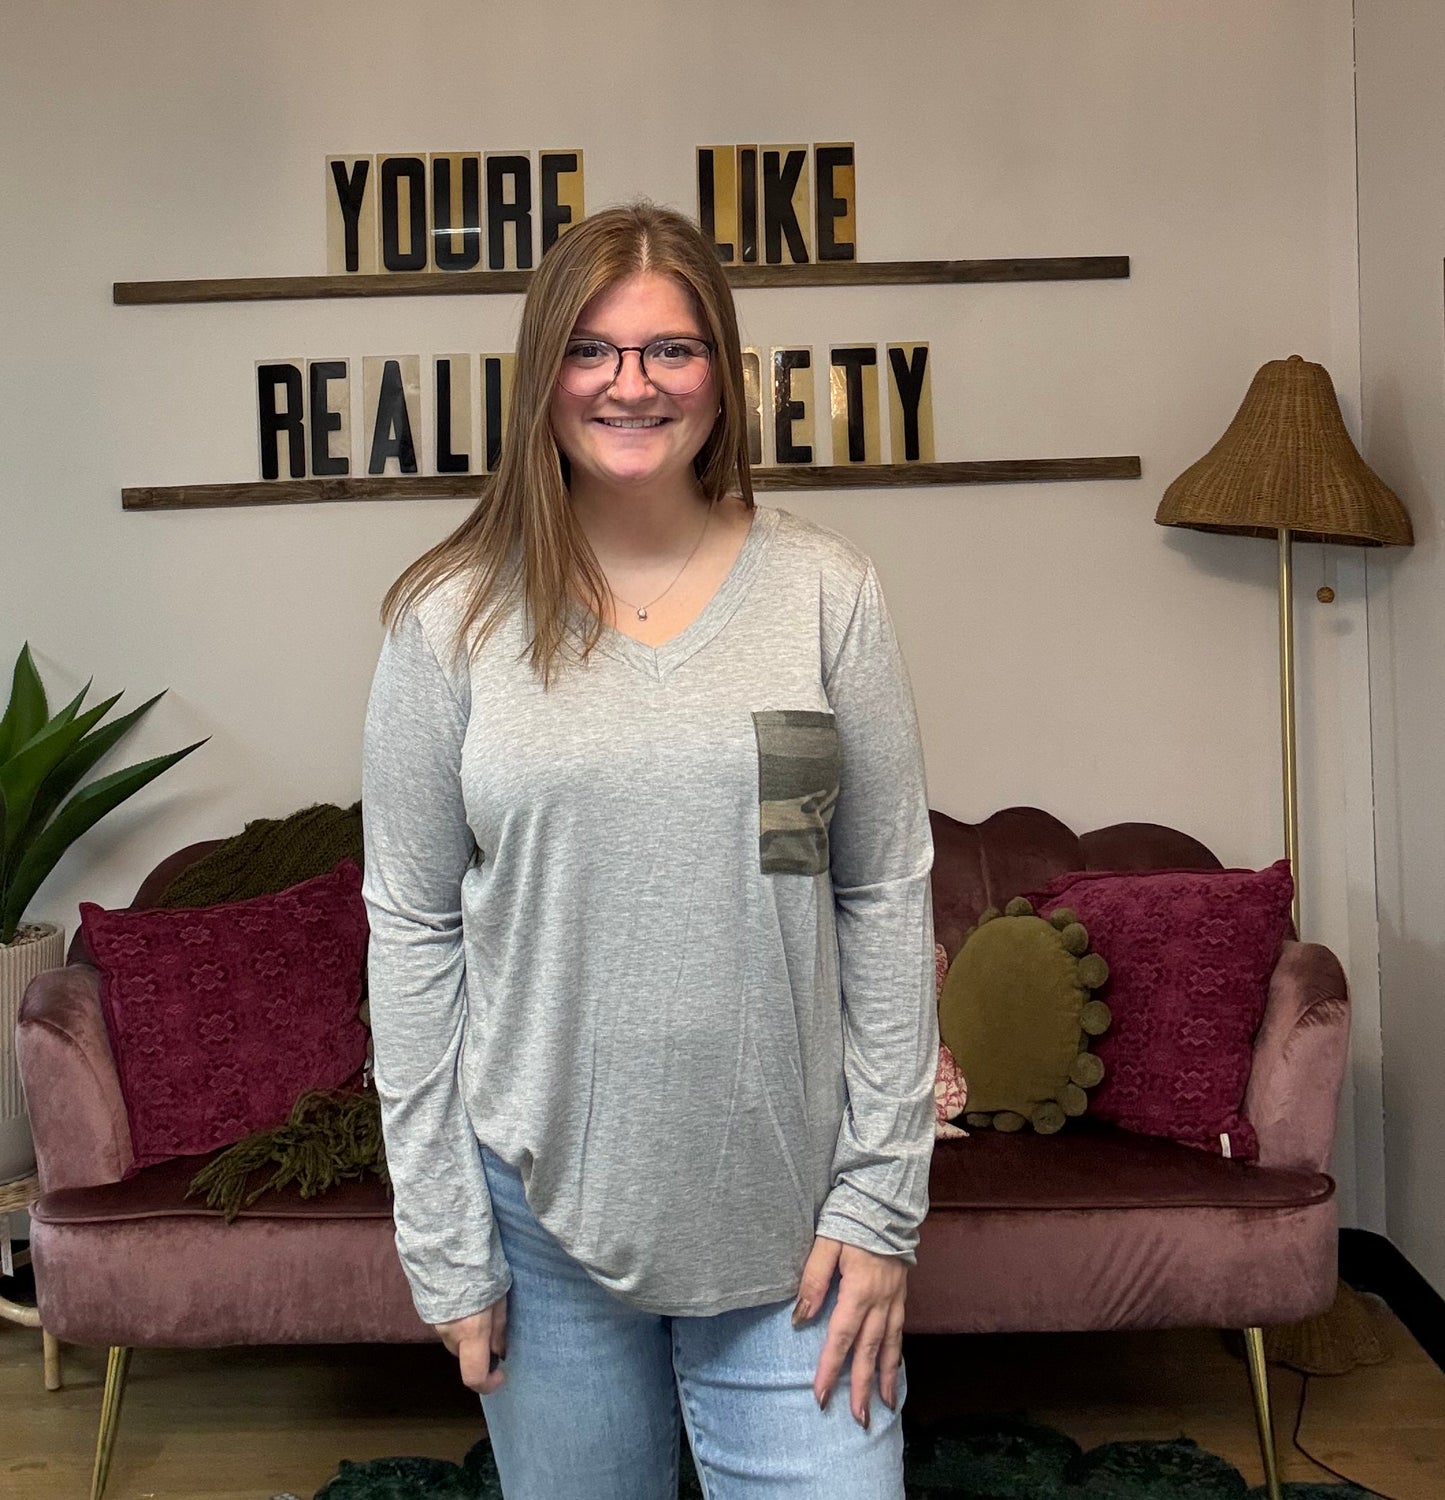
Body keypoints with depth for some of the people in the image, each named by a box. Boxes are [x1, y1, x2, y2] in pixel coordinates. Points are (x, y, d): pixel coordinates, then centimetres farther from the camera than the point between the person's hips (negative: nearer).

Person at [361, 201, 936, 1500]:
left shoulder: (824, 591, -3)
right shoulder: (453, 618, -4)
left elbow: (888, 901, -2)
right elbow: (412, 931, -2)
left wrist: (881, 1201, -4)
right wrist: (441, 1240, -2)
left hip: (787, 1204, 0)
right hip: (543, 1200, 1)